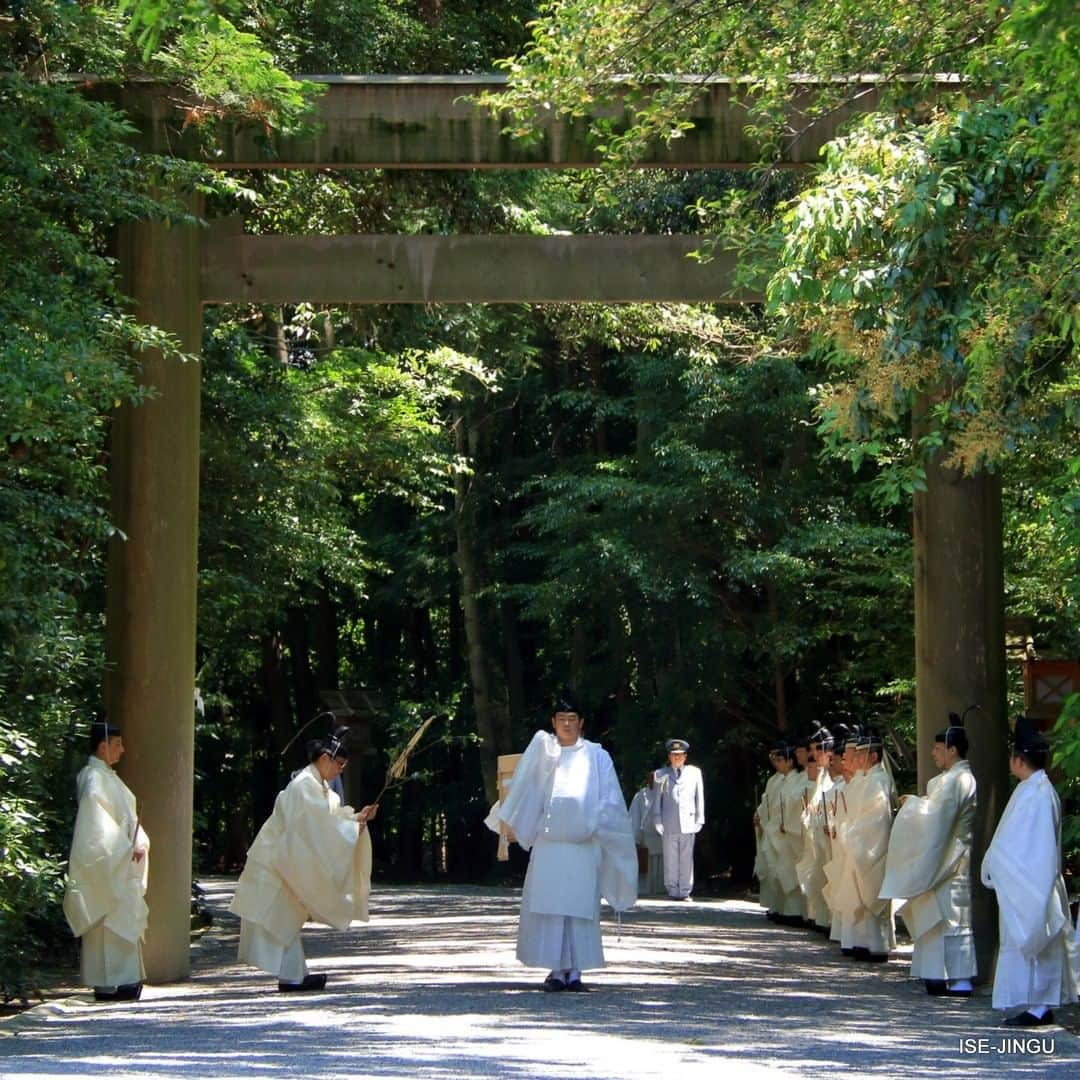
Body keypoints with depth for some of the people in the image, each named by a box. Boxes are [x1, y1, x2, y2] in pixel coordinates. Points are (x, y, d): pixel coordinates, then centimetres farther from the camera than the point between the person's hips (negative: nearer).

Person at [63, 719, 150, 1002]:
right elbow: (98, 824, -20)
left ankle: (123, 980, 14)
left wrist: (138, 843, 0)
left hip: (121, 862, 10)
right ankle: (110, 983, -4)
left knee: (123, 920, 10)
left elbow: (125, 817, 15)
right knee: (112, 920, -7)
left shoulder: (107, 776, 15)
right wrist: (127, 848, -19)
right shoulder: (94, 778, -14)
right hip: (107, 864, -10)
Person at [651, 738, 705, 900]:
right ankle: (673, 891, 5)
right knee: (670, 859, 0)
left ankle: (685, 891, 4)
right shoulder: (662, 774, 11)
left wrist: (699, 819, 6)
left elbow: (699, 797, 11)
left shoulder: (694, 772, 12)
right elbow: (657, 799, 10)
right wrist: (657, 821, 4)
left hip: (688, 822, 0)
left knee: (686, 859, -1)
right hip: (669, 825, 0)